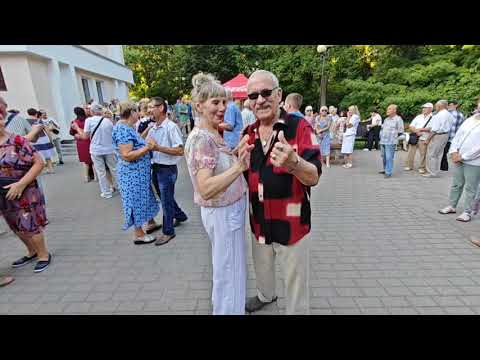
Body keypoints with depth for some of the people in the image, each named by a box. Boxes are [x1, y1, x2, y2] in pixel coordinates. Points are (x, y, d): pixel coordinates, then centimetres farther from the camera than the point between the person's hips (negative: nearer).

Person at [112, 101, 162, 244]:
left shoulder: (127, 127, 9)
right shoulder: (123, 129, -22)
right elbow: (127, 155, -27)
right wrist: (147, 147, -24)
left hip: (139, 172, 10)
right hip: (132, 174, -10)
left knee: (144, 198, 21)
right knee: (136, 201, 2)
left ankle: (151, 223, 38)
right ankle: (139, 235, 17)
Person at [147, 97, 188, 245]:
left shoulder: (171, 127, -16)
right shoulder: (152, 128, 6)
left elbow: (180, 151, -23)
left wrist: (158, 148, -24)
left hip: (167, 169, -8)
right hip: (156, 167, 8)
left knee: (166, 201, 5)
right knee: (165, 197, 22)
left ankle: (168, 231, 22)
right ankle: (180, 215, 46)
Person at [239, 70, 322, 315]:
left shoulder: (300, 127, -15)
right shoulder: (248, 133, 2)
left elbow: (314, 177, -21)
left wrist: (292, 162, -43)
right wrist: (242, 162, -15)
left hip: (291, 222, -5)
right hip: (259, 221, 6)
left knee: (295, 281, 15)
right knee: (262, 269, 30)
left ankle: (297, 310, 43)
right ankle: (265, 296, 59)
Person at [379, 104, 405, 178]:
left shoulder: (398, 119, -6)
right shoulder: (386, 119, 16)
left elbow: (401, 131, -7)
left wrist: (394, 136, -3)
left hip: (391, 142, -7)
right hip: (383, 141, 7)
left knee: (389, 157, -7)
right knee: (384, 157, 14)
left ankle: (388, 172, -2)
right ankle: (385, 169, 28)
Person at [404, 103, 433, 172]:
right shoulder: (418, 117, 13)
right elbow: (411, 126, 7)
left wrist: (421, 129, -16)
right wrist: (416, 131, -10)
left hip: (424, 139, -3)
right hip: (414, 137, 4)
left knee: (423, 153, -1)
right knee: (411, 152, 5)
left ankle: (422, 168, 9)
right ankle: (409, 166, 15)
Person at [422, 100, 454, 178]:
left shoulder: (438, 116, -17)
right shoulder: (450, 115, 11)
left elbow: (434, 130, -20)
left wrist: (427, 139, -14)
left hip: (437, 136, -9)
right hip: (446, 135, 9)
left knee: (431, 155, 0)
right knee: (439, 154, 16)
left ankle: (432, 172, 5)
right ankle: (436, 171, 25)